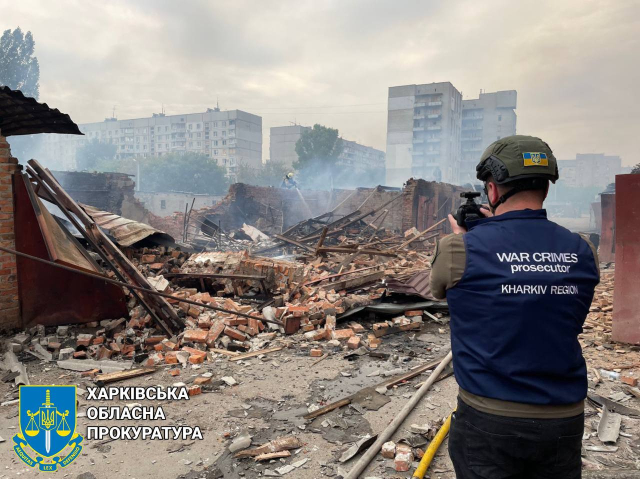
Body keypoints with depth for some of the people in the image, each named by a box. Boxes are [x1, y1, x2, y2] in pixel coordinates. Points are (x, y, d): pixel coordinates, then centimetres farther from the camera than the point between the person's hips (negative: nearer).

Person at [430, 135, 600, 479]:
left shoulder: (460, 249, -17)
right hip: (565, 422, 4)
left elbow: (439, 287, 4)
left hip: (488, 421, -3)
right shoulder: (584, 253, -5)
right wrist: (496, 228, 17)